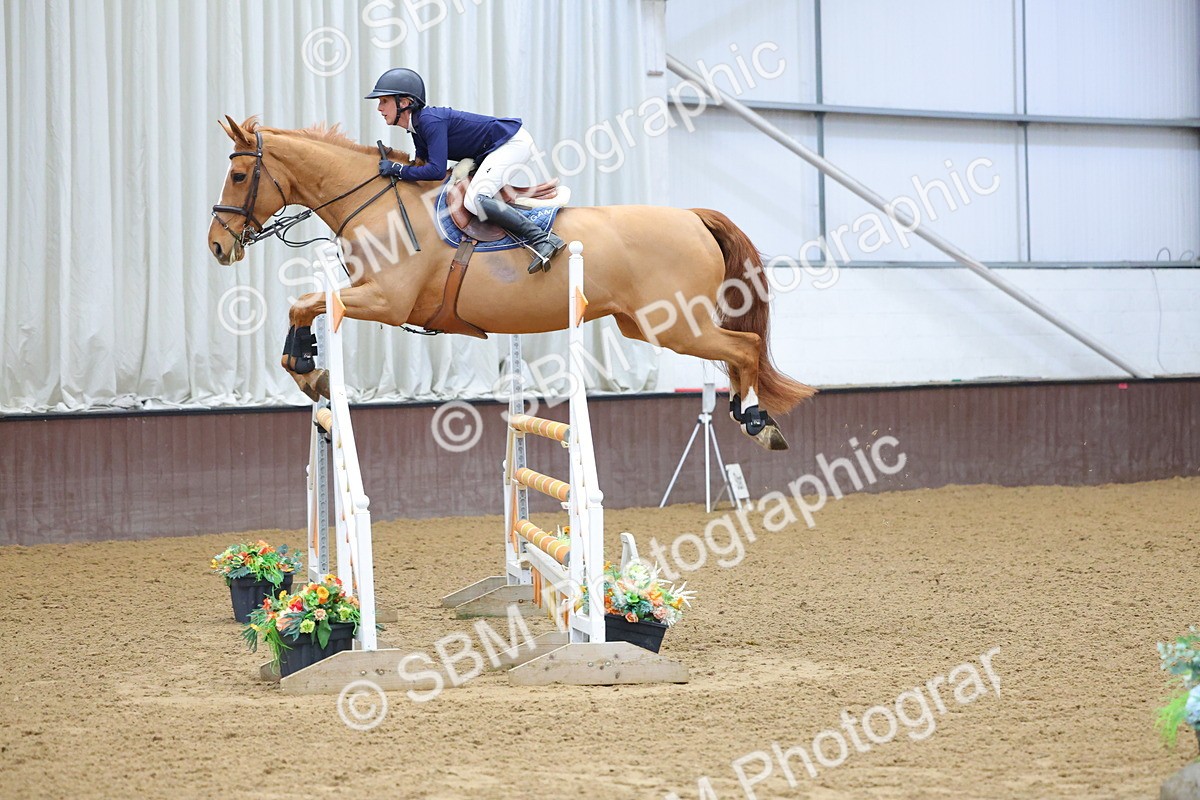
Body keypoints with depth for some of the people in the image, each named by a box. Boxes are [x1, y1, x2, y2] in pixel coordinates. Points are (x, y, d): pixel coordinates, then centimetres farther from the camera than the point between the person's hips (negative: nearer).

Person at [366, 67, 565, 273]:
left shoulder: (430, 121, -22)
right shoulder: (417, 127, 9)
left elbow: (437, 170, -29)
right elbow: (423, 164, 17)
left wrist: (397, 169, -21)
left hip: (513, 143, -11)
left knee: (474, 200, -25)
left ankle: (542, 239, -26)